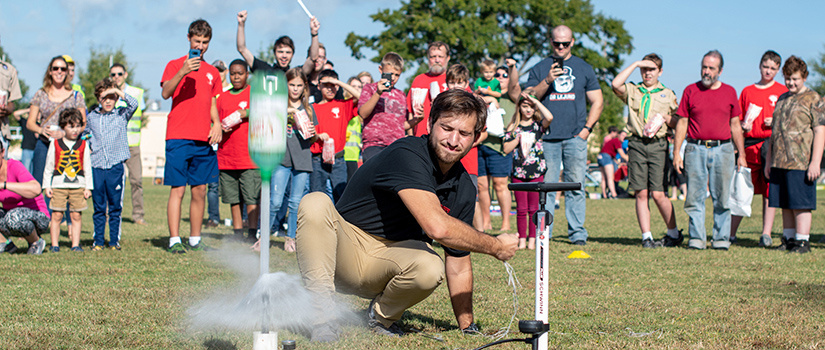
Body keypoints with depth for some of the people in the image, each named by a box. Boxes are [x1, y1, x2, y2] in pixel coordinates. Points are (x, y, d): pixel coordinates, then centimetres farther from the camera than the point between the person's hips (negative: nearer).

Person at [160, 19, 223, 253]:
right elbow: (165, 93, -13)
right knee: (177, 189, -7)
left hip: (203, 139, 5)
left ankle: (195, 240, 13)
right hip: (179, 138, -5)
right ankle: (174, 240, -6)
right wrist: (183, 72, -26)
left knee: (200, 191, 6)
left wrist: (217, 124, 5)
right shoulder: (175, 65, 3)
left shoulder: (212, 72, 17)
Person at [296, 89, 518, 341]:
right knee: (315, 204, -35)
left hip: (393, 258, 4)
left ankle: (381, 316, 1)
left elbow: (458, 265, 11)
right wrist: (496, 247, -19)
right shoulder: (406, 155, -22)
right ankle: (322, 315, -25)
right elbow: (437, 227, -33)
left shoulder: (464, 188, 2)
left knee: (430, 268, -32)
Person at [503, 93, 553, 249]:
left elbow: (549, 117, -18)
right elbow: (506, 148, 2)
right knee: (521, 208, 3)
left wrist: (535, 101, -11)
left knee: (533, 208, 2)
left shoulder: (538, 125, 4)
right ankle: (522, 239, 9)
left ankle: (532, 239, 9)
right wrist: (519, 138, -10)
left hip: (536, 172, -1)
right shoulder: (513, 127, 7)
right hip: (518, 172, 1)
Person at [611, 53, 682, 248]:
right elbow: (616, 84, -8)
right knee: (641, 194, -2)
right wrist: (635, 64, -2)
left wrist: (667, 119, -5)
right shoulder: (632, 91, 14)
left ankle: (673, 232, 10)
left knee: (658, 194, -7)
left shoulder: (668, 94, 16)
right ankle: (646, 236, 3)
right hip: (636, 144, 1)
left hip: (658, 146, -1)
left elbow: (678, 123, 17)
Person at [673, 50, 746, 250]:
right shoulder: (690, 91, 7)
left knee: (722, 198, 1)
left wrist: (741, 155, 9)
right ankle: (697, 238, 4)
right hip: (696, 149, 0)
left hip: (722, 149, 1)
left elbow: (735, 125, 13)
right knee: (695, 196, -2)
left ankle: (721, 238, 7)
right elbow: (682, 123, 7)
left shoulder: (729, 92, 10)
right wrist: (676, 153, 0)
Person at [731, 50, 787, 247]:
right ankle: (730, 234, 4)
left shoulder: (782, 91, 7)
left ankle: (766, 234, 1)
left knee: (769, 192, -1)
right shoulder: (747, 91, 15)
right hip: (750, 145, 2)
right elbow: (737, 121, 17)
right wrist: (744, 126, -3)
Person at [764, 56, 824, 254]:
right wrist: (769, 161, 19)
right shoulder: (782, 100, 19)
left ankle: (802, 241, 0)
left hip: (801, 163, -7)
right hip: (779, 162, 7)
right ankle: (788, 239, 18)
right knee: (785, 204, 10)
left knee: (800, 204, -5)